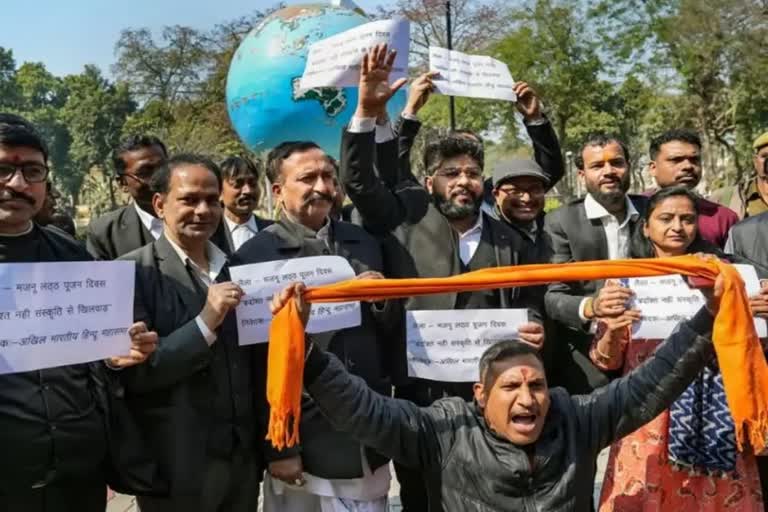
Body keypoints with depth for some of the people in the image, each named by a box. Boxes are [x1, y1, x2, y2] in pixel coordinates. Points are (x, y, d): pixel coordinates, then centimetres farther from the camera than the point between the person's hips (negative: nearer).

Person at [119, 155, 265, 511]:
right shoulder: (133, 271, -10)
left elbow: (257, 366, 9)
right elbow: (132, 371, -15)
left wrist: (271, 444, 10)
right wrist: (205, 323, -24)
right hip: (176, 467, -4)